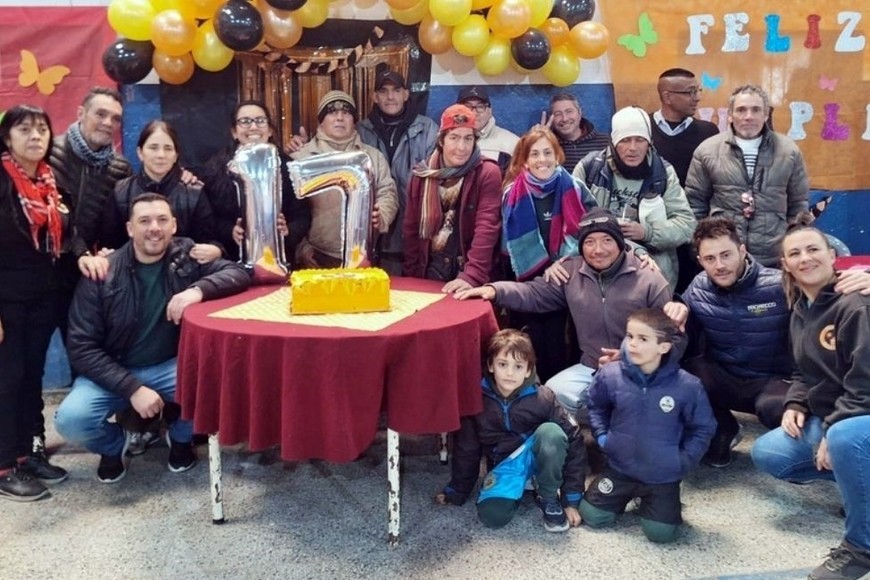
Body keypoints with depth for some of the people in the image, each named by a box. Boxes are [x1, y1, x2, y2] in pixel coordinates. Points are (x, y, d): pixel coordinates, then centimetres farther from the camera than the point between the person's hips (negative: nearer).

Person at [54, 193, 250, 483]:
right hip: (114, 372, -1)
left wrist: (199, 289, -36)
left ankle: (181, 436, 7)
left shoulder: (186, 255, -6)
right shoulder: (102, 274, -12)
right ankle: (113, 445, 10)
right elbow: (82, 348, -12)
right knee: (70, 419, -28)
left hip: (172, 367, 1)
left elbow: (238, 273, -15)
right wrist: (132, 388, -23)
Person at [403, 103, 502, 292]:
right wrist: (412, 275, 4)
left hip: (470, 276, -3)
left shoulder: (488, 173, -9)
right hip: (430, 272, 3)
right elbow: (411, 228, 8)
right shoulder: (422, 174, 3)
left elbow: (486, 227, -18)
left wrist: (472, 276, -28)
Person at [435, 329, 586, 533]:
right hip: (504, 463, 1)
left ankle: (548, 498, -11)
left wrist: (572, 499, -13)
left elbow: (573, 441, -14)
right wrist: (455, 493, 6)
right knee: (492, 516, -26)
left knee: (551, 432, -35)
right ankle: (518, 488, 9)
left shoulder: (543, 399, -19)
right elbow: (466, 449, 0)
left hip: (537, 456, -1)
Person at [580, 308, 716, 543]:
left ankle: (650, 500, 26)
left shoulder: (687, 386, -20)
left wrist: (684, 461, -8)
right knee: (592, 516, 3)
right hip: (620, 467, 2)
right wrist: (601, 436, -1)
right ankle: (627, 495, 31)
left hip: (663, 475, -2)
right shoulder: (609, 375, -14)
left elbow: (702, 428, -4)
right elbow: (596, 407, 9)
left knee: (661, 532, -7)